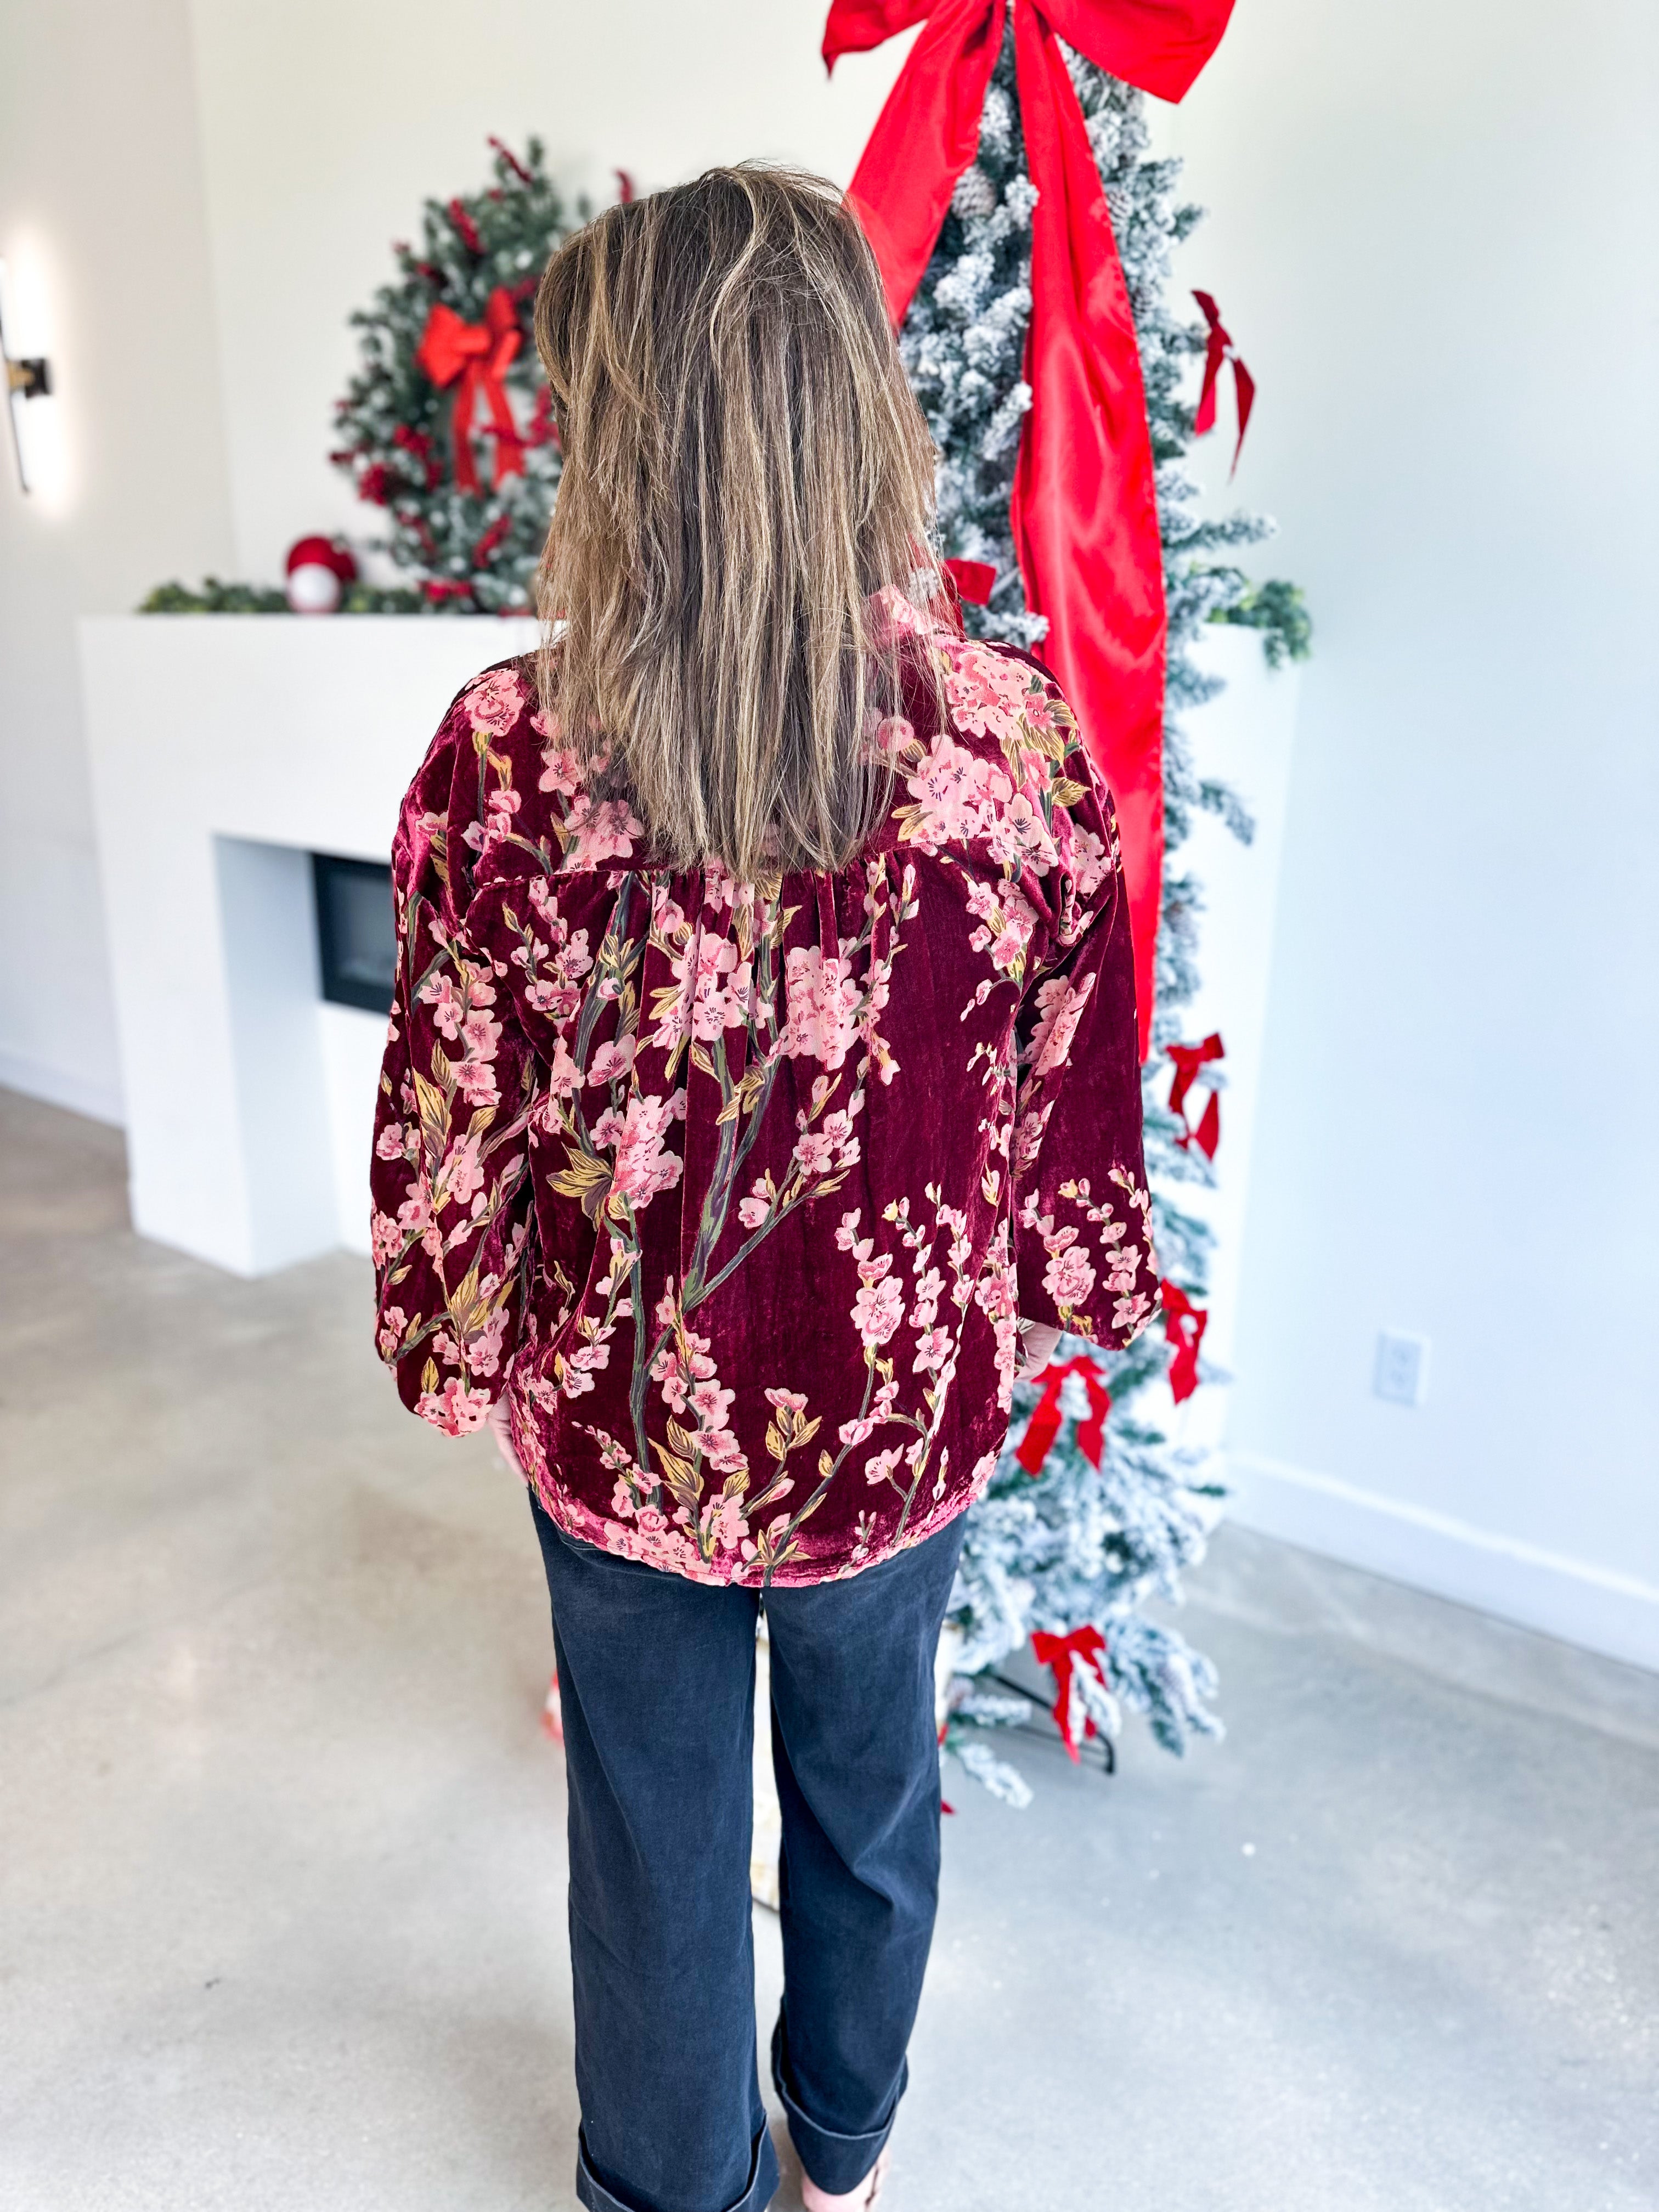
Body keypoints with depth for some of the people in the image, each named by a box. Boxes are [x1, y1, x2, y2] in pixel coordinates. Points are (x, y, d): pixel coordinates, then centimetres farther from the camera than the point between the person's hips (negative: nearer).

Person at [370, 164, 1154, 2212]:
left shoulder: (512, 747, -19)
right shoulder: (1019, 738, -16)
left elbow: (450, 1112, -10)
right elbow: (1077, 1091, -6)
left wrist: (450, 1343, 8)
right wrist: (1060, 1303, 12)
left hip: (616, 1411, -1)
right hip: (905, 1409, 2)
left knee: (657, 1821, 24)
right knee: (868, 1790, 27)